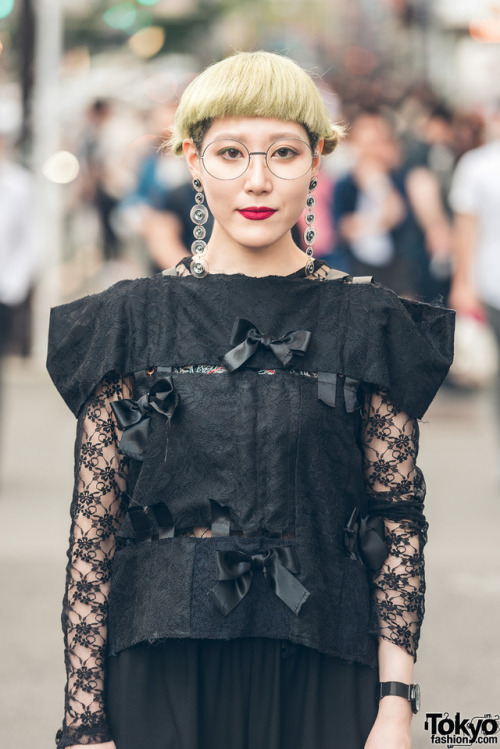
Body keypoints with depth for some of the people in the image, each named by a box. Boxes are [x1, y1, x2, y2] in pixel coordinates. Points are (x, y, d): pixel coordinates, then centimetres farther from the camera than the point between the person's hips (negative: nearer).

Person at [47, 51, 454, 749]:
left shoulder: (367, 325, 2)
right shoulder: (132, 322, 2)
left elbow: (399, 520, 2)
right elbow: (92, 528, 0)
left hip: (321, 673, 0)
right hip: (162, 672, 0)